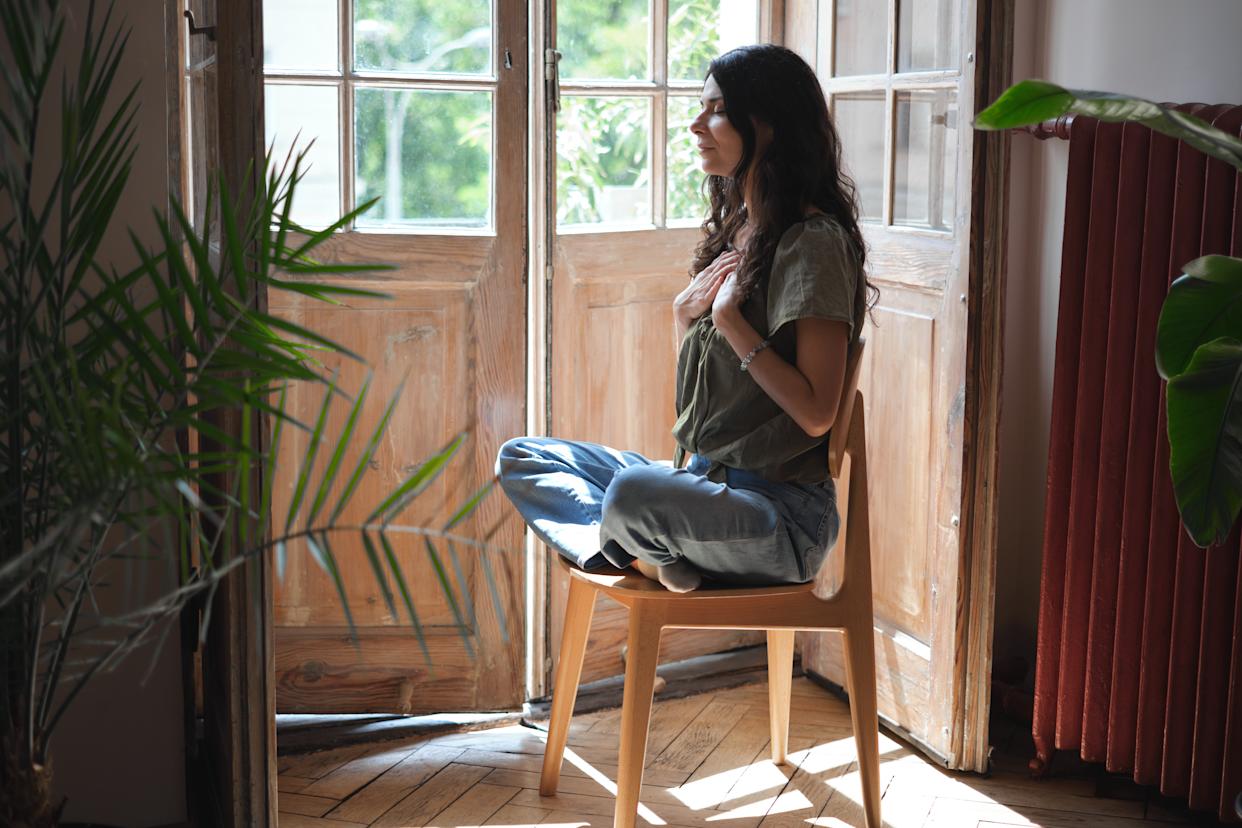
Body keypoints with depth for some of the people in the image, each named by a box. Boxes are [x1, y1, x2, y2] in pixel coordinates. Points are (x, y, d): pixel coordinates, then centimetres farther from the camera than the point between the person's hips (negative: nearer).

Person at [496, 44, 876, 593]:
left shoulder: (813, 243, -12)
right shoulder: (730, 230, 14)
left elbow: (815, 414, -20)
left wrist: (730, 318, -15)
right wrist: (684, 314, 1)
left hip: (785, 513, -9)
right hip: (703, 479, 9)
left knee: (636, 490, -39)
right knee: (521, 457, 3)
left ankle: (631, 546, -6)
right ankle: (641, 552, -18)